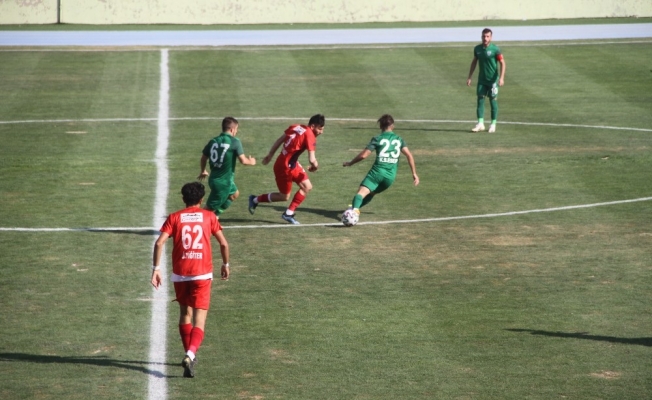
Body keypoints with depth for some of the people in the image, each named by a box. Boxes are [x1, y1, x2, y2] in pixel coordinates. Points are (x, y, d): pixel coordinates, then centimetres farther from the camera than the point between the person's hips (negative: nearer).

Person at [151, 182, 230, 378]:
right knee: (199, 321, -5)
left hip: (180, 273, 2)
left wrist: (156, 269, -4)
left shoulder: (174, 217, 6)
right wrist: (225, 265, 19)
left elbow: (159, 243, -7)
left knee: (185, 314, 23)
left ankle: (189, 354, 31)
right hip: (202, 274, -2)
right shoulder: (209, 216, 5)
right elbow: (224, 244, 4)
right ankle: (190, 355, -28)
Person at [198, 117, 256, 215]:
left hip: (214, 178, 7)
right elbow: (243, 161, -15)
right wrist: (251, 161, 7)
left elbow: (203, 159, 9)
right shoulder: (235, 142, -14)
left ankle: (216, 212, 28)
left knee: (234, 193, 30)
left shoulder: (213, 141, 3)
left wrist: (203, 172, 27)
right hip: (223, 182, -7)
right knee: (210, 208, -1)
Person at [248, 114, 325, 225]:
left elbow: (279, 140, 10)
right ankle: (255, 200, 26)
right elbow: (312, 160, -24)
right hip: (285, 167, -9)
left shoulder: (296, 127, 2)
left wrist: (270, 155, 20)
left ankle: (289, 213, 14)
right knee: (284, 197, 10)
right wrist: (315, 166, -1)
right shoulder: (310, 136, -22)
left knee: (307, 187, 8)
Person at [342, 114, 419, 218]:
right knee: (371, 193, 30)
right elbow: (409, 155, 5)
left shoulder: (377, 139, 4)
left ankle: (355, 209, -49)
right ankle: (356, 207, 35)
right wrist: (414, 173, 8)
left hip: (377, 171, -4)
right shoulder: (399, 139, 15)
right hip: (391, 176, 4)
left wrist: (350, 163, 12)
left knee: (361, 192, -21)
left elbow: (363, 155, -3)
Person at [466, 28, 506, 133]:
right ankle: (480, 124, -1)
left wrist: (501, 78, -19)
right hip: (482, 80, 4)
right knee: (480, 100, -2)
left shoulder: (495, 49, -11)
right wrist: (469, 77, 13)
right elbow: (474, 62, 15)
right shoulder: (477, 49, 3)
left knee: (493, 101, 2)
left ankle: (493, 124, 11)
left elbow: (502, 63, -9)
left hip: (493, 80, -4)